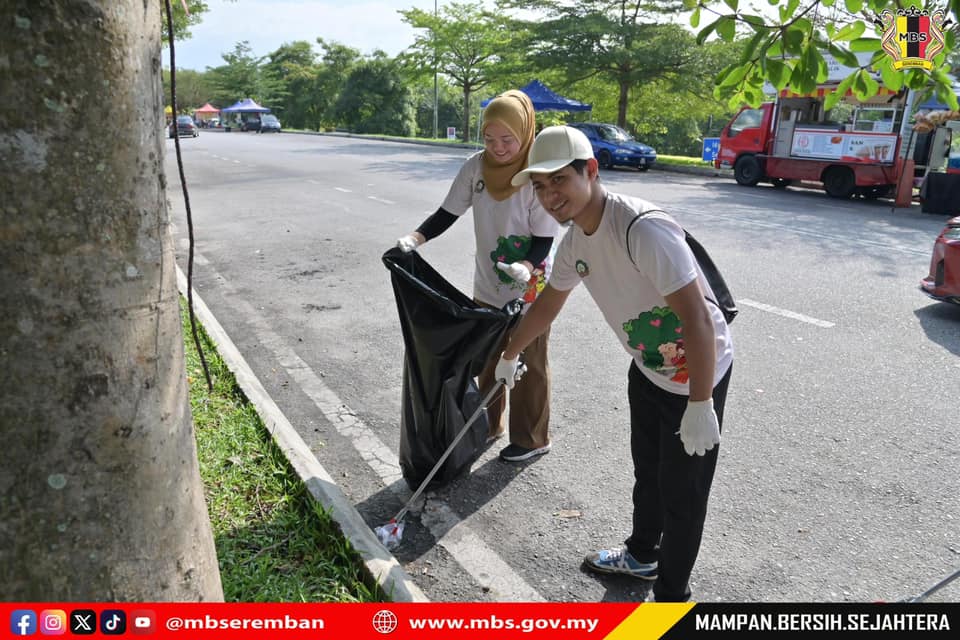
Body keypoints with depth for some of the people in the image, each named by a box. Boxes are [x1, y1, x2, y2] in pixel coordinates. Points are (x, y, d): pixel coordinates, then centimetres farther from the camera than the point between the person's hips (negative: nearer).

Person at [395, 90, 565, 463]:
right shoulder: (476, 167, -8)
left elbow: (544, 239, -19)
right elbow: (448, 213, -3)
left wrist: (527, 268, -38)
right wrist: (416, 238, -18)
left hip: (530, 290, -5)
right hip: (487, 285, 5)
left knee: (528, 365, 9)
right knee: (486, 360, 20)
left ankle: (532, 439, 28)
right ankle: (488, 424, 41)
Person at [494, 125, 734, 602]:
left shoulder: (643, 228, -33)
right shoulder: (575, 240, -5)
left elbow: (697, 319, -33)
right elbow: (547, 304, 12)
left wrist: (699, 406, -30)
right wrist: (509, 356, 24)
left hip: (698, 375, -8)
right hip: (648, 369, 8)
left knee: (682, 492, 5)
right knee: (647, 471, 25)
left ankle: (670, 594, 26)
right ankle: (642, 555, 49)